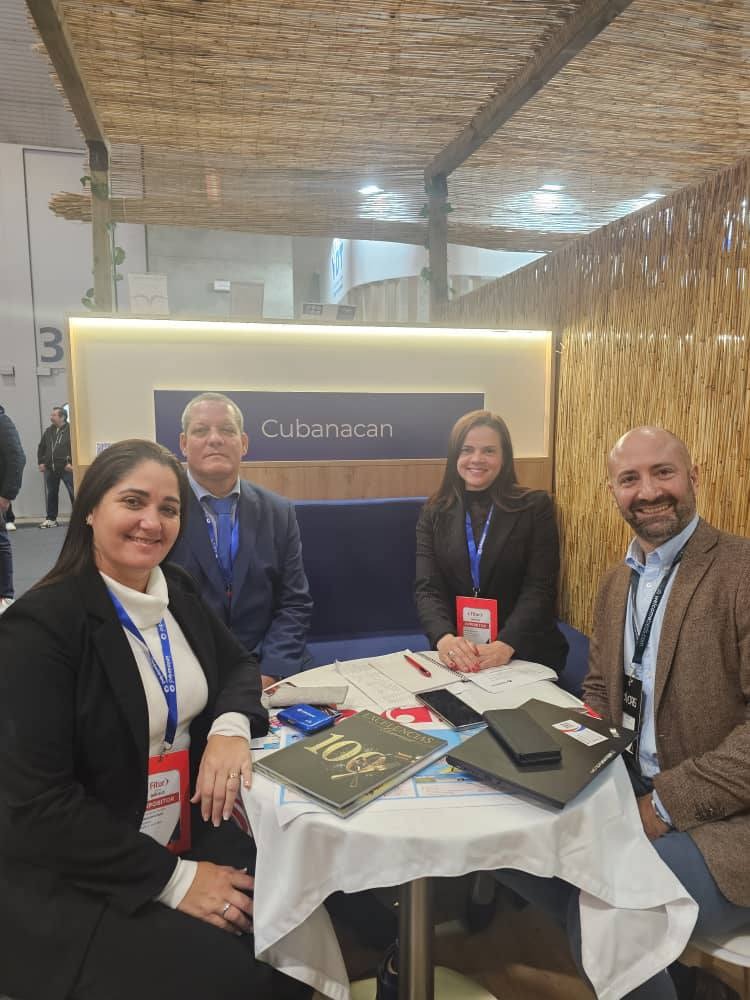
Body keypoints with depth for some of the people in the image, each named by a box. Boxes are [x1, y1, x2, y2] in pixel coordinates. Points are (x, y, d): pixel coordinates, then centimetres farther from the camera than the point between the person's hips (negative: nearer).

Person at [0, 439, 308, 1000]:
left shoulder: (176, 591, 1)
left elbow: (239, 664, 13)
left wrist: (231, 725, -11)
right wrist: (171, 878, -19)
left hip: (187, 833, 6)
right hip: (69, 876, -5)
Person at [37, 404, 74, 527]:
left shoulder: (71, 430, -7)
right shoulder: (49, 431, 13)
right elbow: (41, 448, 21)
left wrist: (71, 462, -17)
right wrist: (41, 462, 12)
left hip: (66, 469, -6)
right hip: (50, 469, 6)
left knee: (74, 493, -5)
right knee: (51, 494, 13)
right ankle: (51, 519, 22)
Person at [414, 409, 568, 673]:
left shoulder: (535, 506, 0)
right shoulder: (434, 513, 5)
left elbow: (540, 588, -7)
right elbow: (427, 588, -3)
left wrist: (506, 645, -23)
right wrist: (445, 638, -22)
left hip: (526, 654, -1)